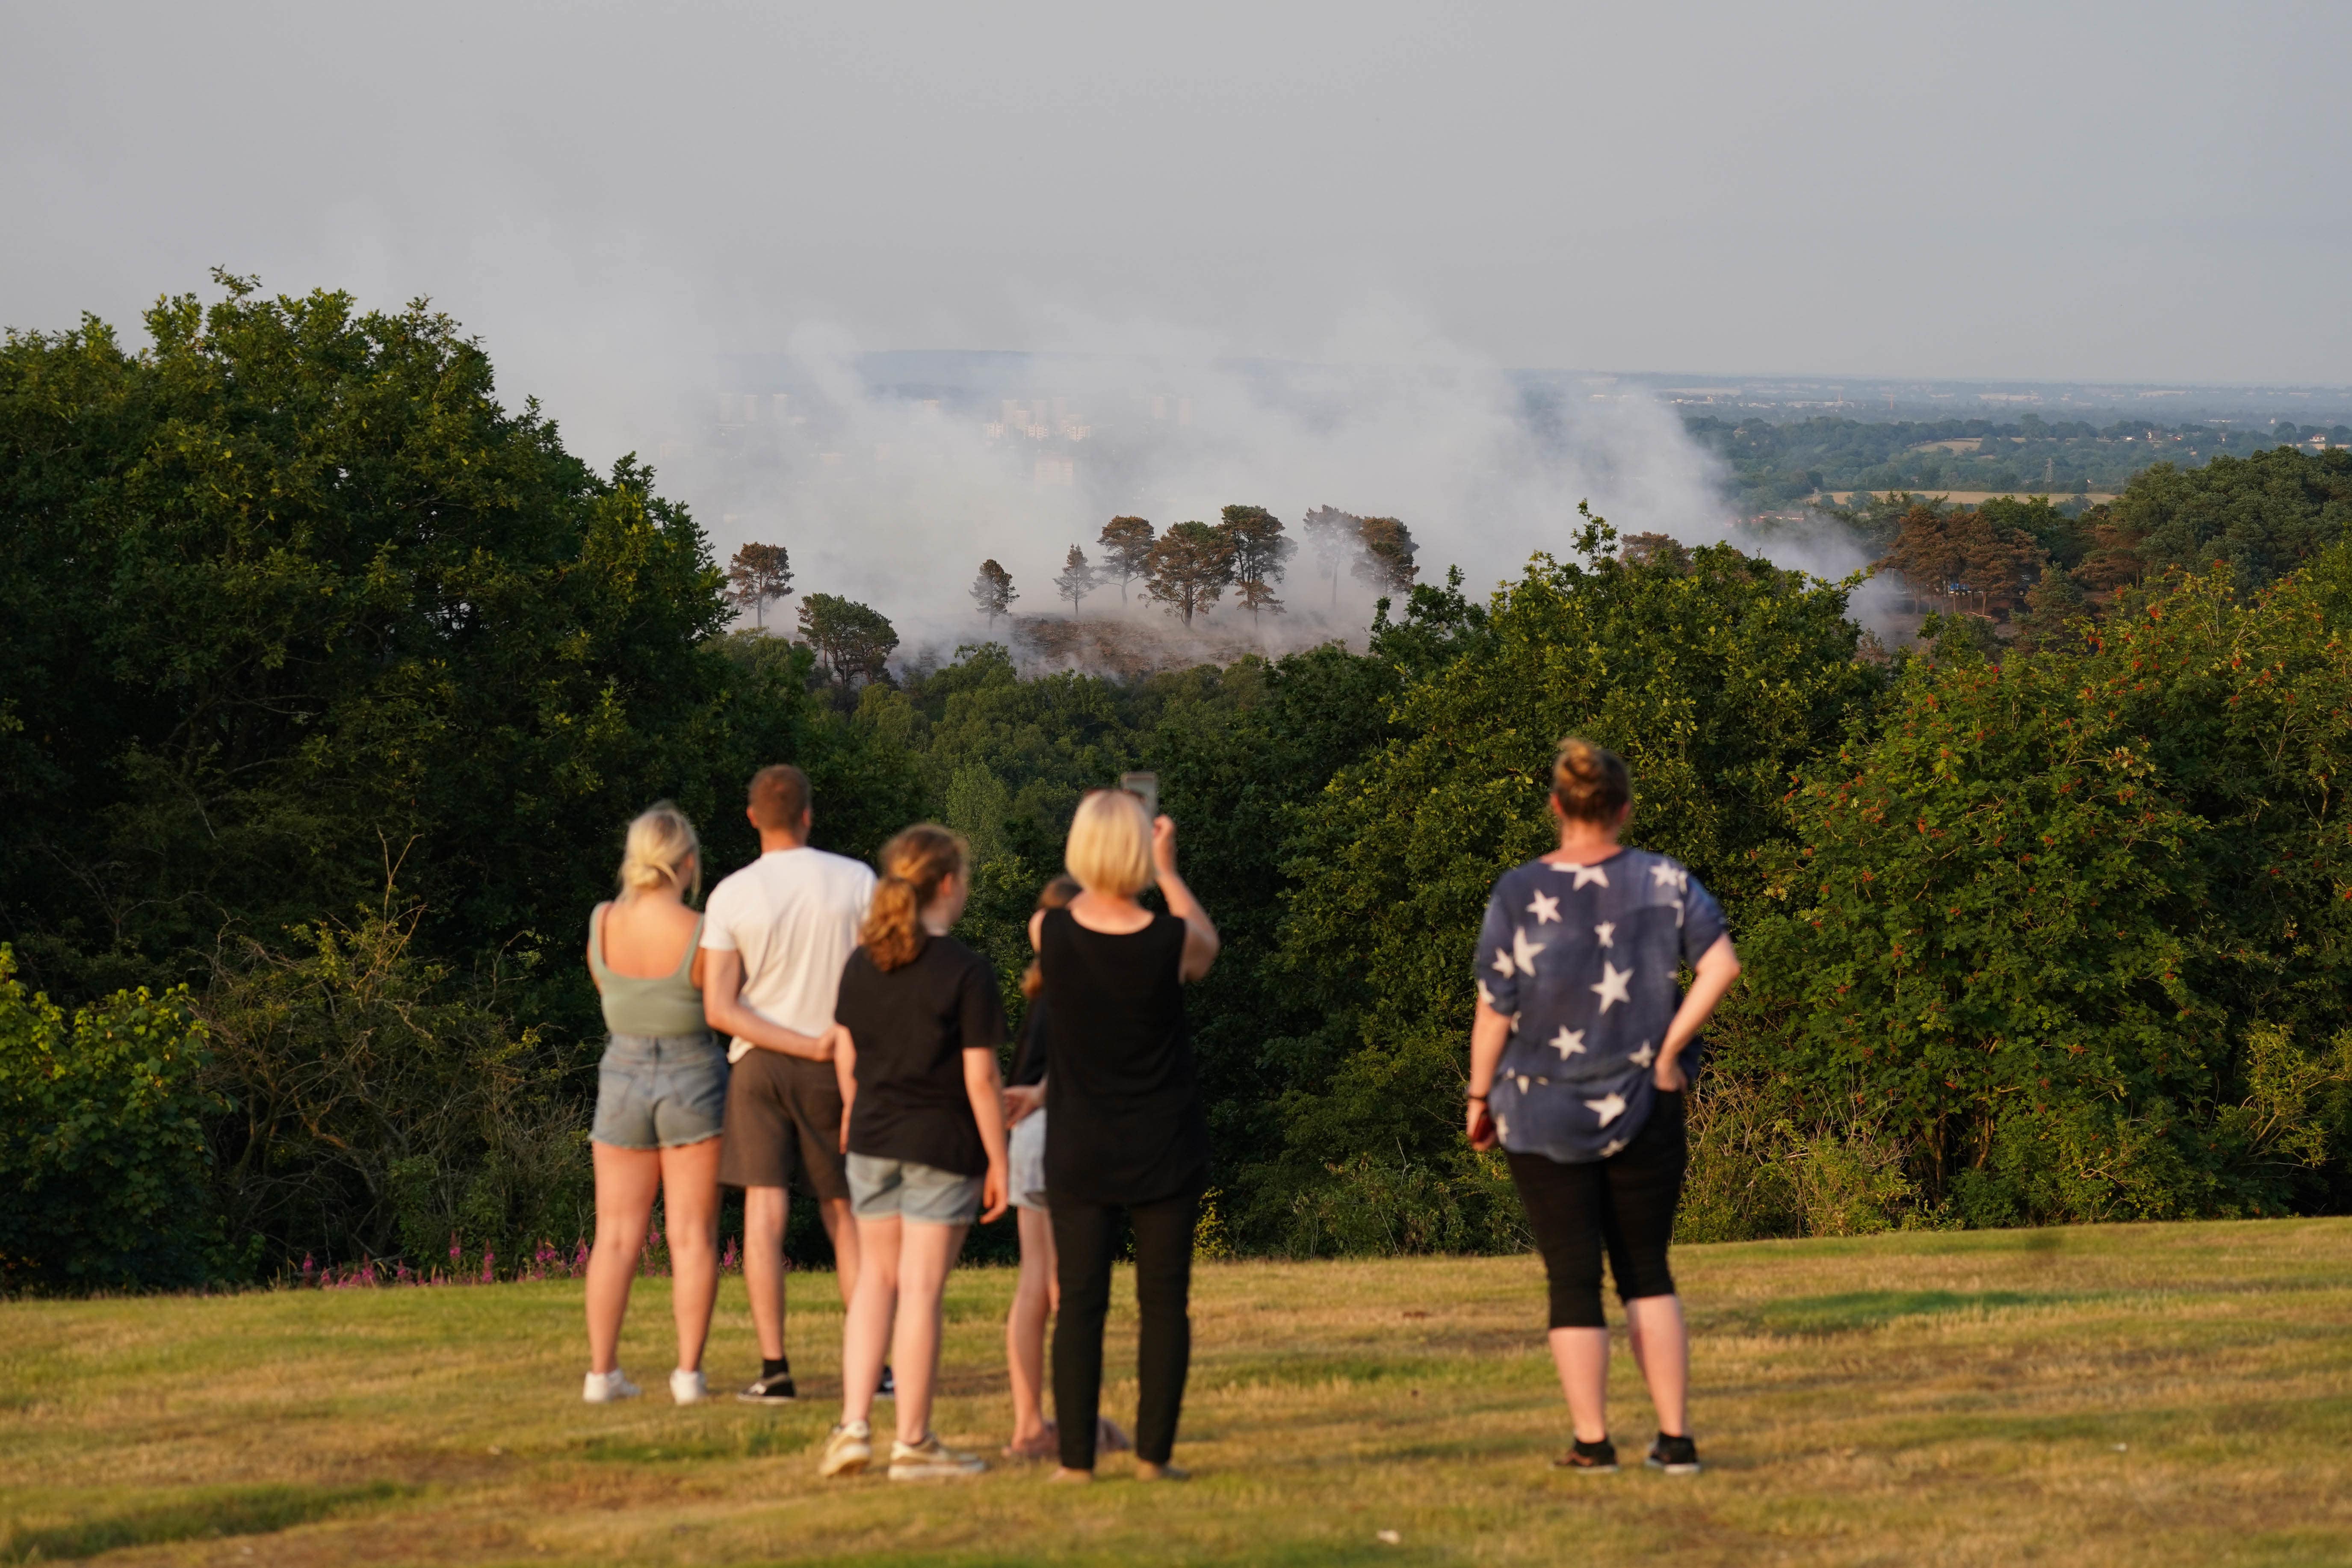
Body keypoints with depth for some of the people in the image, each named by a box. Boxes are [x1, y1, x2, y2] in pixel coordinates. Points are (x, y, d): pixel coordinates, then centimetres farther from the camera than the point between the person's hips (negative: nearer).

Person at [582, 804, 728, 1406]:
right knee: (692, 1237, 2)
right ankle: (689, 1372, -1)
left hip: (623, 1081, 3)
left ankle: (602, 1372, 5)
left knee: (617, 1237, 8)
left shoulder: (602, 922, -6)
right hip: (693, 1081, -3)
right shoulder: (704, 935, -16)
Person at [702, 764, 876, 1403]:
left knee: (764, 1213, -3)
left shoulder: (732, 895, -4)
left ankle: (774, 1368, -10)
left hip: (758, 1062, -1)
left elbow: (718, 1008, -9)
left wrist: (806, 1045, -10)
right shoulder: (856, 882, -4)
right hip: (839, 1069, 1)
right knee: (844, 1214, 10)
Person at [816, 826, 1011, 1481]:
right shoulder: (967, 972, -14)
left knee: (876, 1279, 16)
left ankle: (854, 1426, 7)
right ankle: (914, 1443, 5)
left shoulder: (861, 965, 3)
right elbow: (981, 1078, -13)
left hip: (873, 1141, 5)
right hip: (943, 1145, -5)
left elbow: (848, 1058, 10)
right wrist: (997, 1160, -6)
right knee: (921, 1289, -1)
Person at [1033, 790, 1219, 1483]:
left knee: (1080, 1305, 5)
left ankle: (1076, 1456, 3)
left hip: (1078, 1155, 1)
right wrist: (1168, 872, 18)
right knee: (1163, 1303, 7)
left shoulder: (1051, 933, -12)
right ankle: (1154, 1453, 6)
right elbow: (1208, 944, 11)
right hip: (1165, 1152, -1)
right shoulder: (1172, 941, -15)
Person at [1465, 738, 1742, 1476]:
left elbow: (1494, 1009, -7)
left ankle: (1592, 1442, 5)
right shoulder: (1664, 882, -3)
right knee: (1647, 1271, 13)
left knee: (1573, 1277, 5)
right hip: (1642, 1109, 2)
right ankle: (1675, 1437, 8)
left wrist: (1480, 1096, 4)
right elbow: (1721, 964, -13)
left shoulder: (1519, 894, -9)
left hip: (1543, 1111, -2)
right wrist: (1669, 1050, -7)